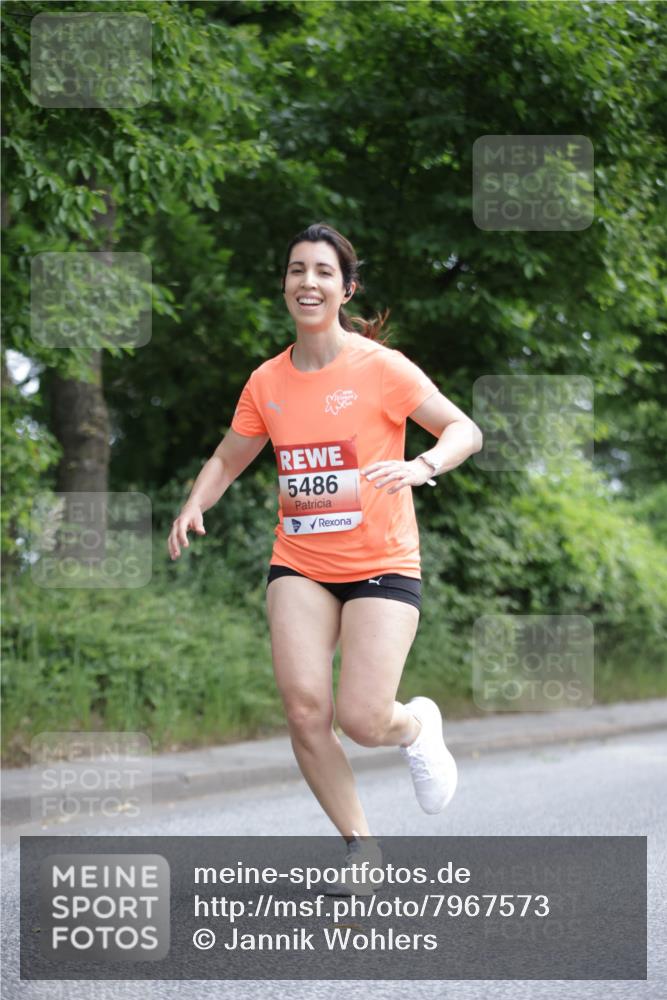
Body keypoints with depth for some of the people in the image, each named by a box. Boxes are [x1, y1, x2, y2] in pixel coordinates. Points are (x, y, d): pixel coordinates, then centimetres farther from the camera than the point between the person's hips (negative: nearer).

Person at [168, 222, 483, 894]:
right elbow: (228, 459, 18)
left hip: (381, 563, -3)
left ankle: (417, 727, 24)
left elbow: (465, 430, -6)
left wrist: (422, 467, -27)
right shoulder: (267, 382, 5)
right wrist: (194, 508, -2)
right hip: (299, 564, 4)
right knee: (304, 706, -14)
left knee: (362, 721, -15)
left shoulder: (379, 367, -7)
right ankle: (360, 846, 5)